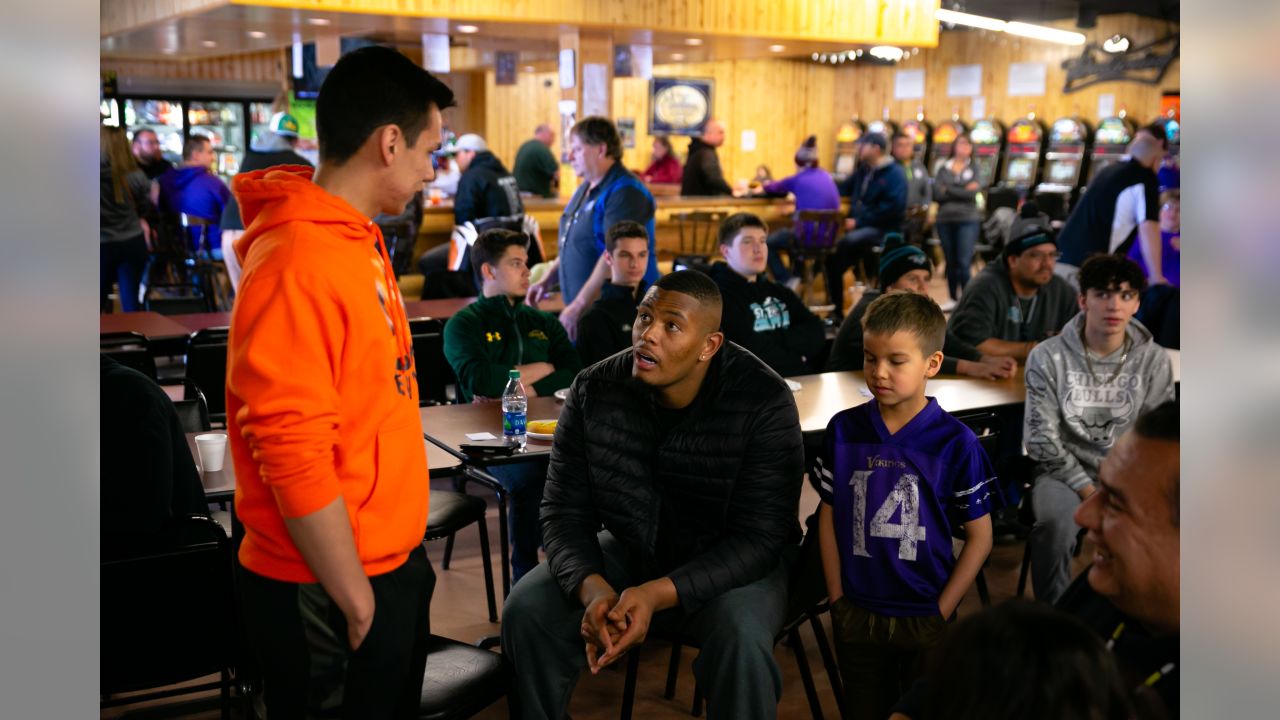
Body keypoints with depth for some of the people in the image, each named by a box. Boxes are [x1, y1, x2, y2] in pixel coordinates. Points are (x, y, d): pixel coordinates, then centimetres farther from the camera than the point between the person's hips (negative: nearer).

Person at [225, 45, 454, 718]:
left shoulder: (357, 239, 7)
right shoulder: (297, 265, -23)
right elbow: (293, 456, -24)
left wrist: (403, 552, 16)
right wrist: (355, 600, -18)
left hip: (389, 559, 9)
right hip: (327, 591, -9)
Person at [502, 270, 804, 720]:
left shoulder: (764, 402, -22)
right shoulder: (594, 391, -11)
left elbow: (759, 537, -23)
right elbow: (566, 510, -7)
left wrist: (658, 595, -35)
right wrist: (592, 588, -29)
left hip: (734, 564, -3)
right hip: (628, 549, 4)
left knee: (740, 636, -34)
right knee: (527, 610, -18)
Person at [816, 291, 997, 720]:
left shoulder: (955, 443, -13)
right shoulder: (844, 430, -4)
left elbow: (980, 537, -7)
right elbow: (829, 514, 3)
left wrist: (941, 613, -8)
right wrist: (837, 599, 0)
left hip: (924, 620, -2)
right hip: (855, 615, 3)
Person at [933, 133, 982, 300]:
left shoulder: (973, 169, 6)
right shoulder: (943, 169, 9)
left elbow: (972, 193, -8)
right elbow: (938, 193, -5)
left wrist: (948, 190, -6)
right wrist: (961, 192, -10)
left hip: (967, 220, -2)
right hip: (945, 219, 2)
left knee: (964, 263, -11)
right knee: (951, 263, 8)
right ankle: (953, 299, 17)